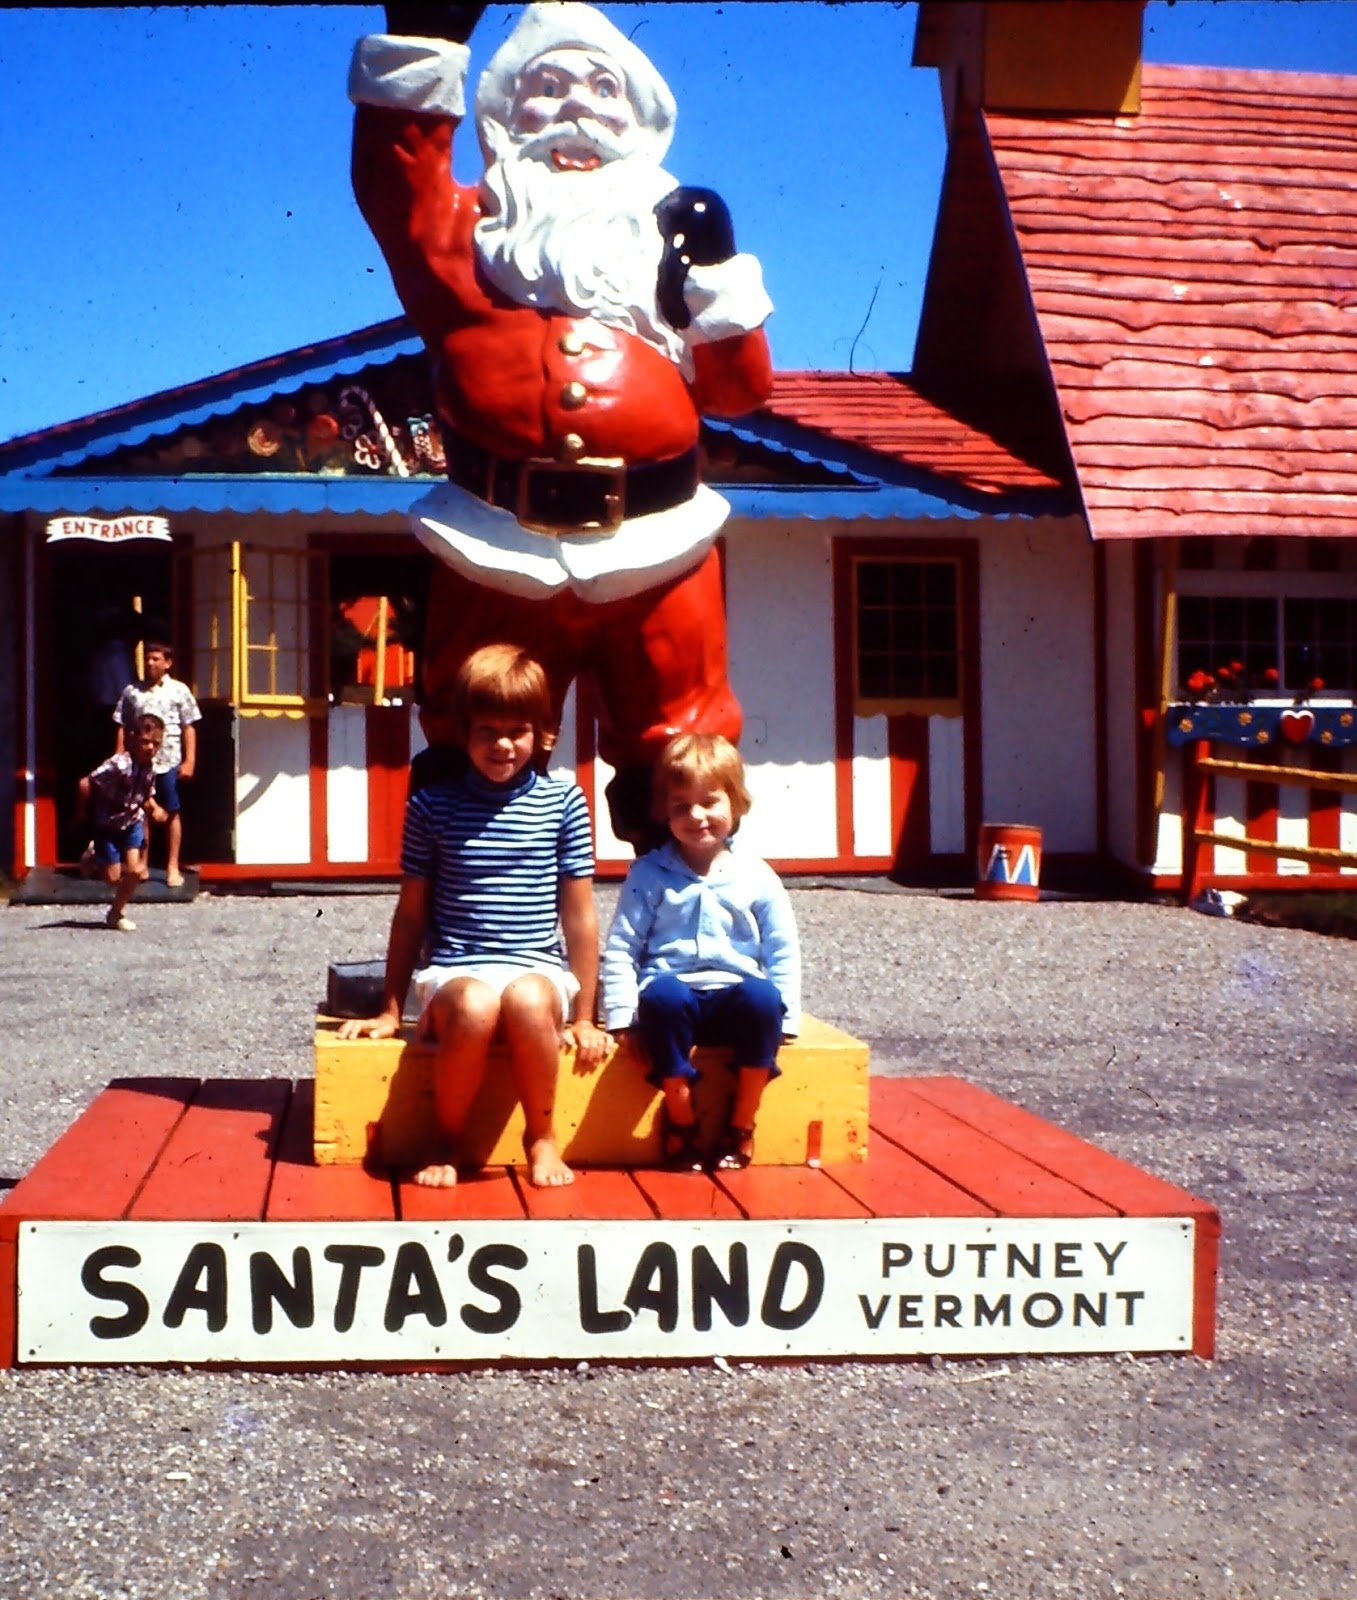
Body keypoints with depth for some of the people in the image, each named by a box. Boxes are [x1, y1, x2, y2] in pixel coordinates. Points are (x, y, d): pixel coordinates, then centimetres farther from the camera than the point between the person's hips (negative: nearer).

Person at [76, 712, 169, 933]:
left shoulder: (150, 768, -8)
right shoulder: (118, 765, -30)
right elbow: (85, 784, -27)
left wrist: (155, 808, -15)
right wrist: (82, 813, -14)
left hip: (132, 823, 5)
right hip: (107, 825, -5)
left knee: (136, 870, -7)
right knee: (113, 877, 0)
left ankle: (117, 913, 16)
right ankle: (93, 857, 35)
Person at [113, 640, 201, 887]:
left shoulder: (179, 690, 1)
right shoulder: (131, 692, 7)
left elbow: (189, 728, 0)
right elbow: (123, 728, 8)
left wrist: (189, 760, -6)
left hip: (169, 762, -2)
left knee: (171, 813, 2)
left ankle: (173, 867, 8)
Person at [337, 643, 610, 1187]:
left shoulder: (563, 801, 3)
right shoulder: (431, 804, 4)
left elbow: (579, 914, 6)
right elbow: (411, 913, 11)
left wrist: (584, 1017, 7)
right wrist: (391, 1009, 12)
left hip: (536, 967, 0)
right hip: (454, 971, 0)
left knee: (526, 1000, -36)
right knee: (475, 1005, -36)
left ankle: (543, 1136, -10)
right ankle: (448, 1140, -10)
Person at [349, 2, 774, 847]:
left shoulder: (673, 235, 19)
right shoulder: (477, 226, 16)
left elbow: (741, 388, 12)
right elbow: (400, 194, -7)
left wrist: (717, 278, -1)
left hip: (652, 546, 1)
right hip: (499, 544, 0)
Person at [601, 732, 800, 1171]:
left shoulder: (757, 877, 7)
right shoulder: (650, 874, 6)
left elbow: (783, 953, 9)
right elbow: (621, 947, 5)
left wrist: (783, 1017, -2)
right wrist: (623, 1015, -7)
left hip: (735, 995, 1)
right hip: (674, 991, -1)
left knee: (762, 997, -34)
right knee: (662, 995, -37)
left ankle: (741, 1124, -15)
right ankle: (680, 1117, -17)